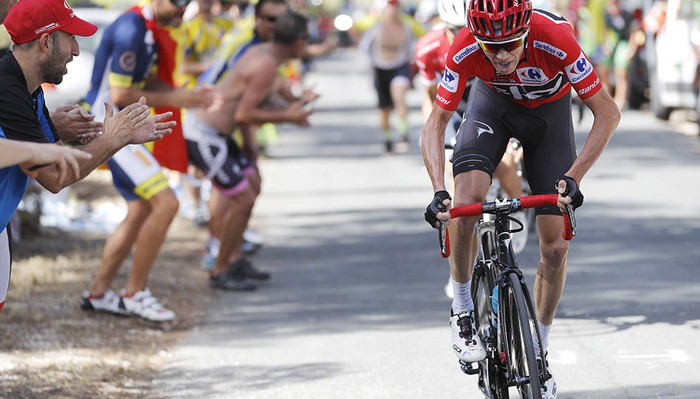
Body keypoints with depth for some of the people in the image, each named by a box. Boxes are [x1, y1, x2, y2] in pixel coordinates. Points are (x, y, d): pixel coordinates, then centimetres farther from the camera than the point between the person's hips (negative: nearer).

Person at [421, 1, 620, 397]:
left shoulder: (556, 40, -39)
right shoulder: (465, 50, -34)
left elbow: (608, 113, -30)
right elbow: (437, 122, -24)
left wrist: (573, 177, -39)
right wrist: (439, 192, -38)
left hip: (549, 111, 0)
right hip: (493, 103, 0)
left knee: (556, 246, -3)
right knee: (466, 202, -28)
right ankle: (463, 311, -5)